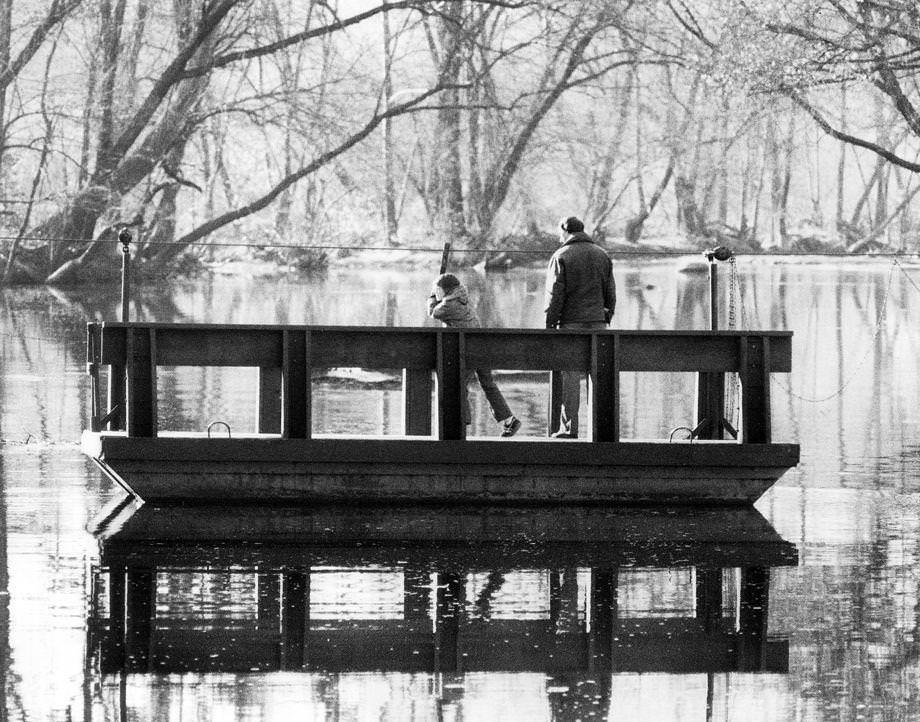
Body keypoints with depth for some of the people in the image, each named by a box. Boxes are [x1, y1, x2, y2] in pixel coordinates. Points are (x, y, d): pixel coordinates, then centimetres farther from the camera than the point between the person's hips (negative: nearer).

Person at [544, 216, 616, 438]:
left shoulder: (561, 257, -5)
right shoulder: (602, 256, 10)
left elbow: (555, 295, -7)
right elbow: (610, 293, 12)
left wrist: (550, 324, -3)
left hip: (571, 322, -4)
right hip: (597, 322, 4)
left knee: (570, 376, -2)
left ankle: (569, 427, -4)